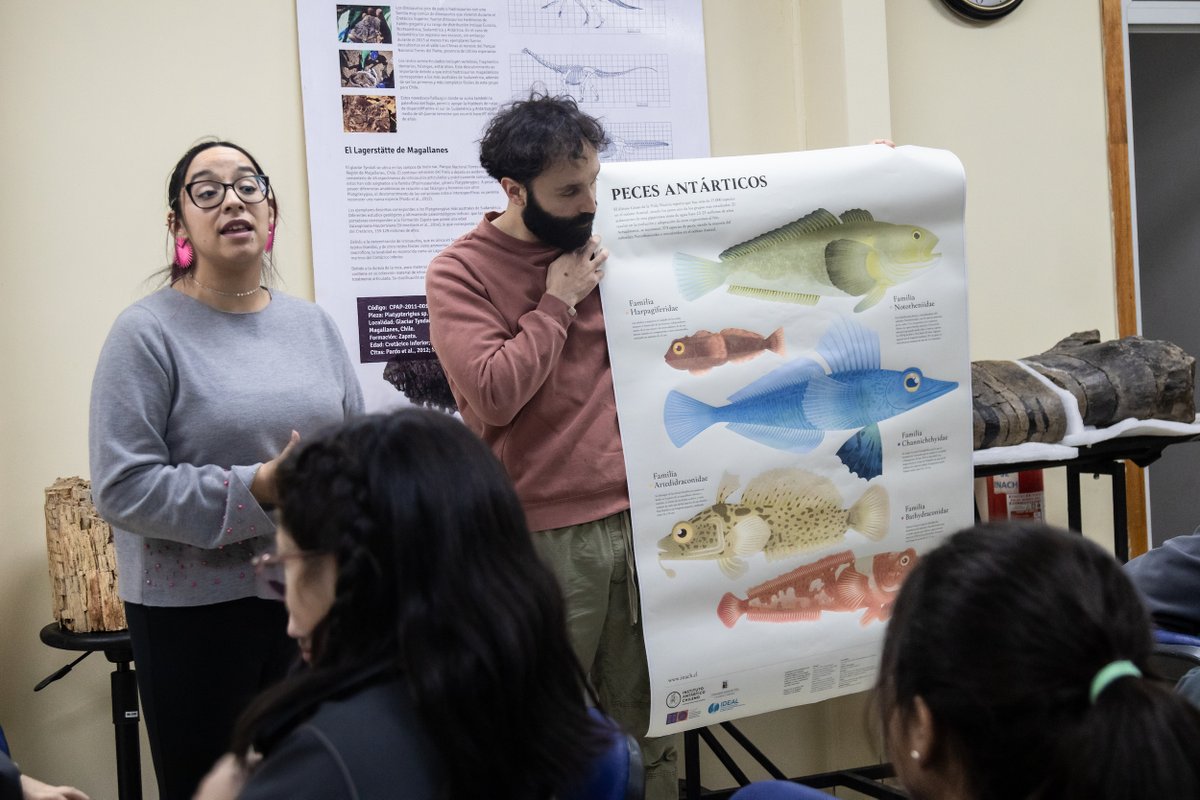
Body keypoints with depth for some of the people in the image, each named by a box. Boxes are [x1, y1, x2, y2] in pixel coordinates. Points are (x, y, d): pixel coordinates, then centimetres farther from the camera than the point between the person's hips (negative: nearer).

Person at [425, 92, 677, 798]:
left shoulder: (603, 248, 10)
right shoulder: (461, 273, -4)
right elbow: (494, 396, -17)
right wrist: (558, 302, -10)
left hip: (637, 516, 5)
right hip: (547, 535, -4)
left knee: (647, 724, 10)